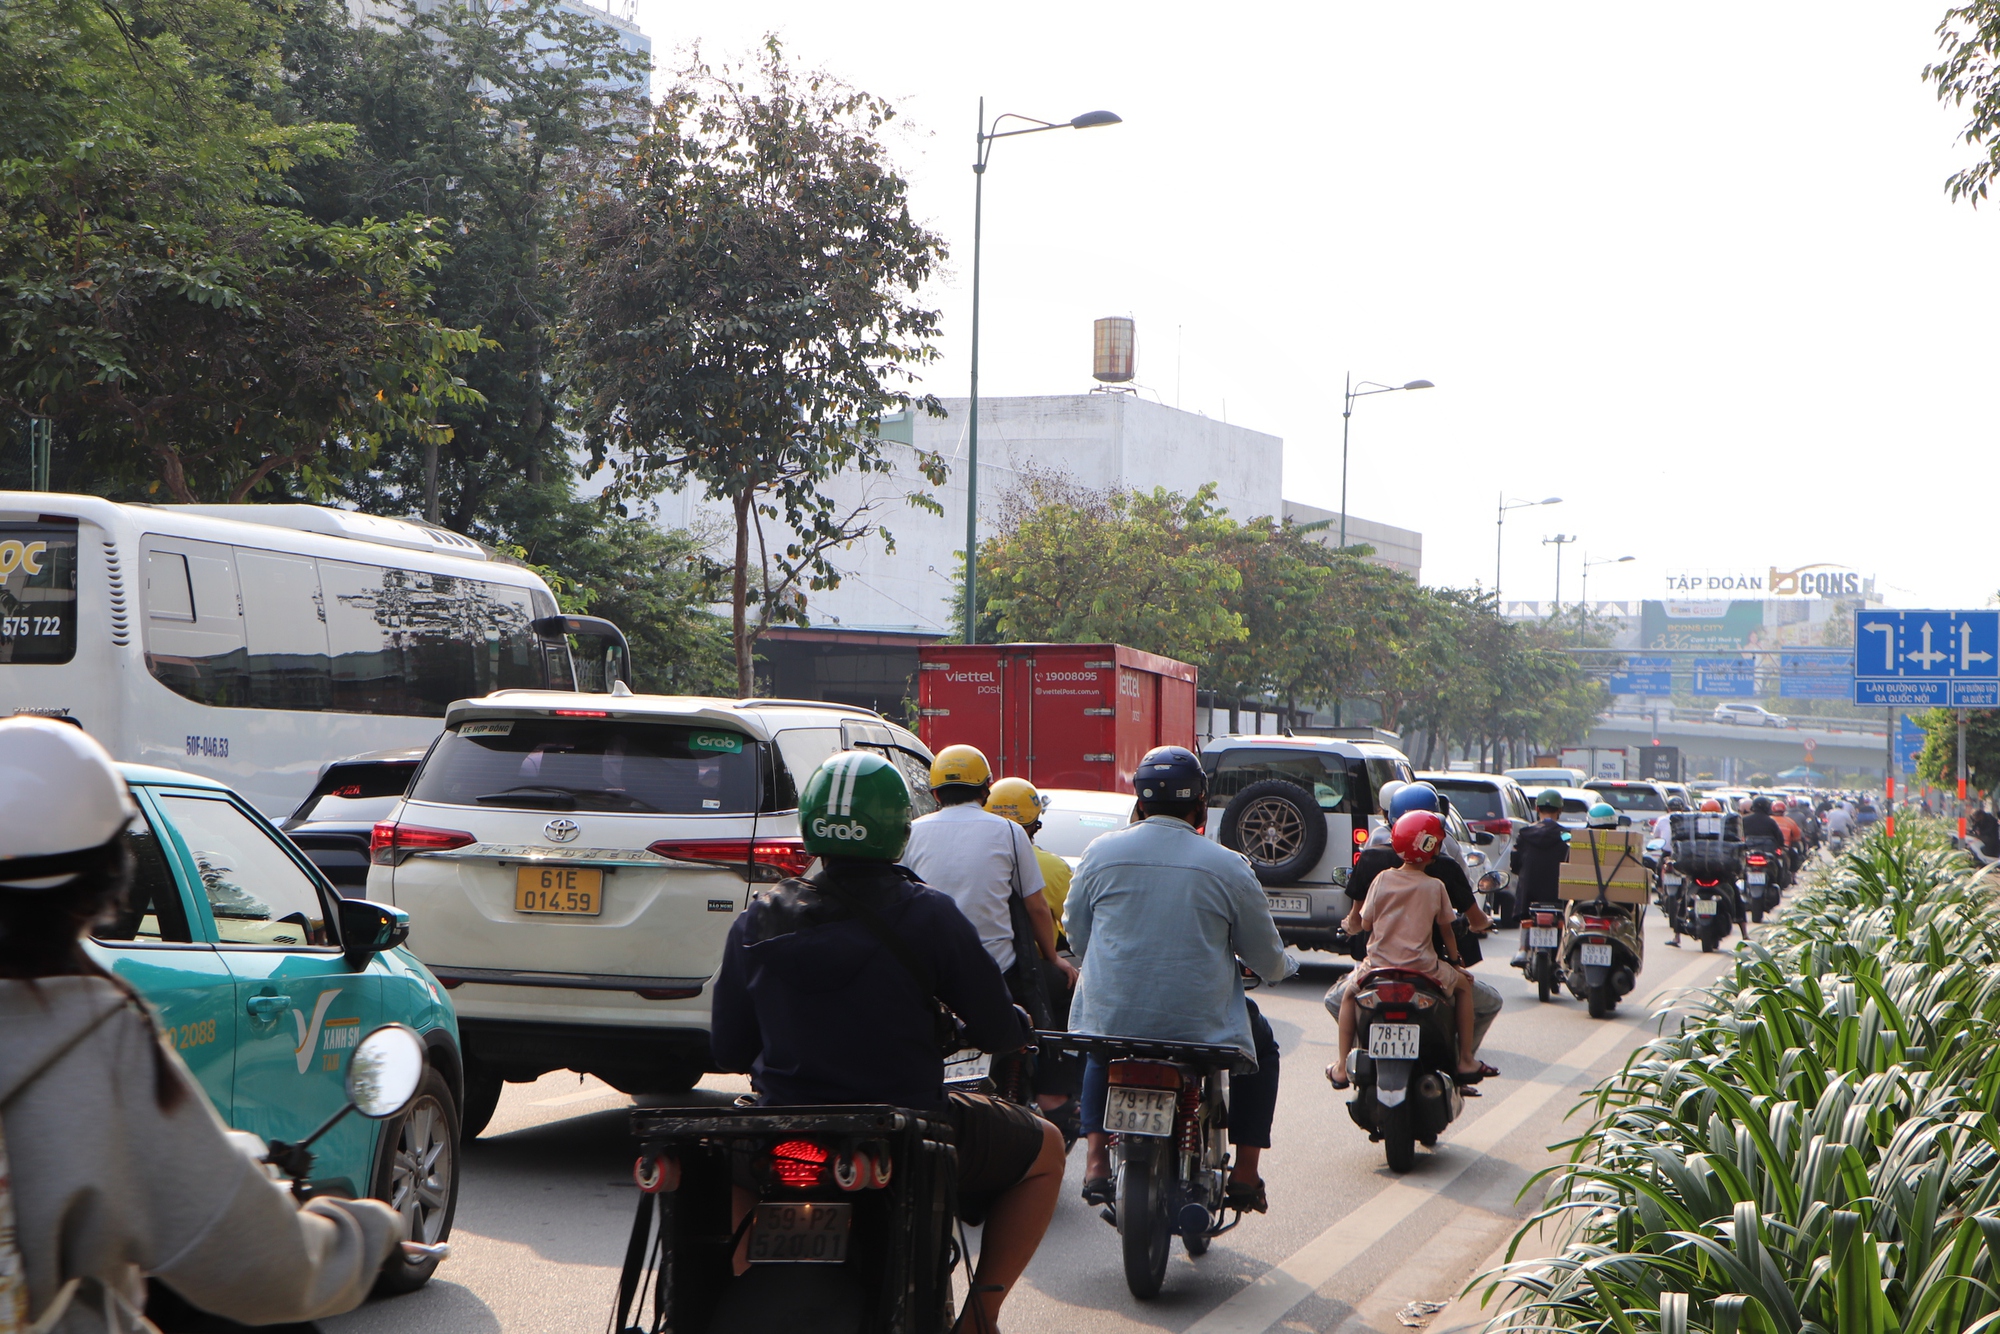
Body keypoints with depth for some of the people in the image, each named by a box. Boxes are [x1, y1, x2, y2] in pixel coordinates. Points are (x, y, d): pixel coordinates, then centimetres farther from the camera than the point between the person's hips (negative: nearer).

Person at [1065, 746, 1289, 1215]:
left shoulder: (1101, 853, -1)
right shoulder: (1227, 866, -5)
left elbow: (1075, 933, 13)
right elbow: (1268, 960, 5)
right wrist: (1283, 965, 30)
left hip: (1111, 1021, 2)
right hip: (1201, 1027, -2)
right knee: (1261, 1042, 29)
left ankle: (1097, 1154, 22)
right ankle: (1245, 1172, 24)